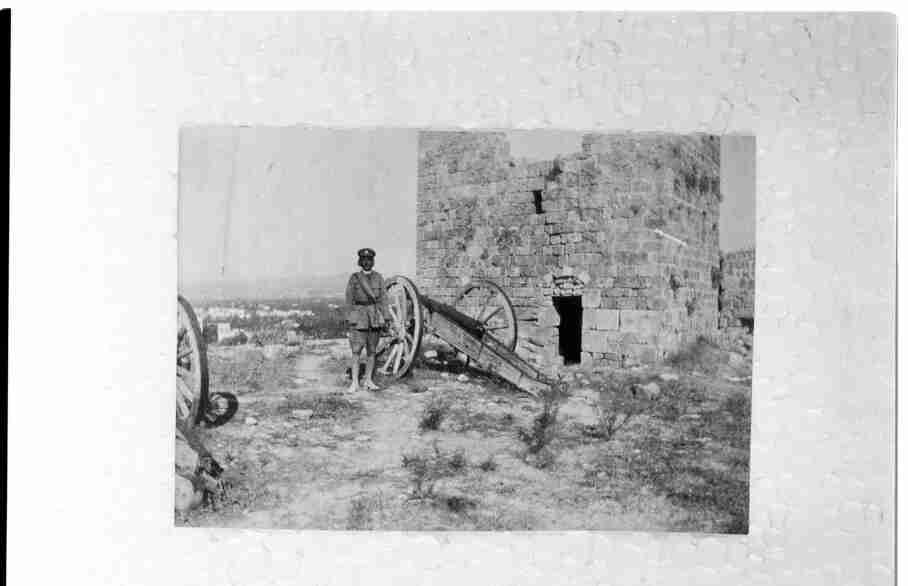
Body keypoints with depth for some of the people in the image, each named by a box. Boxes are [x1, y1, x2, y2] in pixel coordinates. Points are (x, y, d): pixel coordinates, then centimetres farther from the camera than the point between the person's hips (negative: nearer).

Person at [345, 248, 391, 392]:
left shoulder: (378, 277, 7)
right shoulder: (354, 278, 0)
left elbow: (382, 299, 8)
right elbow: (349, 301, 0)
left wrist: (386, 318, 2)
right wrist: (350, 320, -7)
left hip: (375, 316, 3)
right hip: (359, 317, -3)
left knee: (372, 351, 6)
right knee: (356, 351, -7)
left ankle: (368, 380, 14)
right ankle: (355, 383, -5)